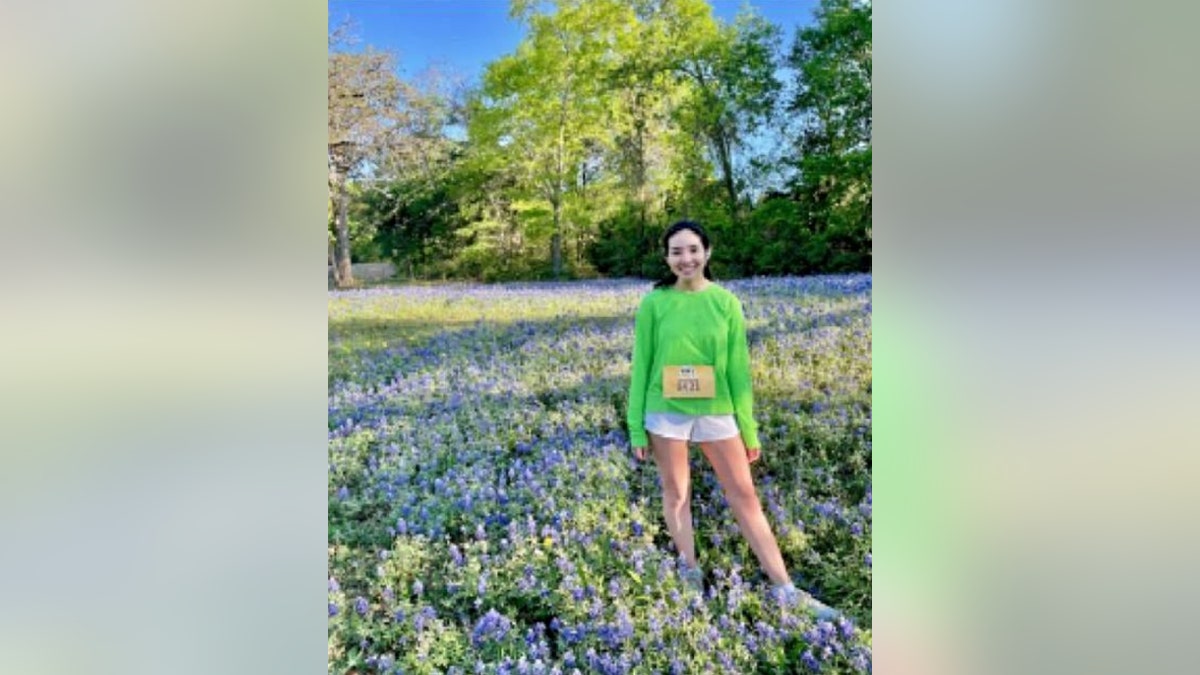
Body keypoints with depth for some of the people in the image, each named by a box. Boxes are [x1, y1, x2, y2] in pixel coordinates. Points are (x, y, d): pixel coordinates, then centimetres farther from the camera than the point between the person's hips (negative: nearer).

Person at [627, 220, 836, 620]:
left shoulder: (726, 302, -1)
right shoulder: (654, 304, -5)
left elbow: (739, 369, 2)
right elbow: (641, 367, 0)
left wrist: (749, 429, 4)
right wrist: (637, 429, 0)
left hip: (717, 413, 1)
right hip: (666, 414, -1)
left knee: (745, 497, 7)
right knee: (676, 495, 12)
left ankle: (785, 590, 17)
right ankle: (690, 573, 33)